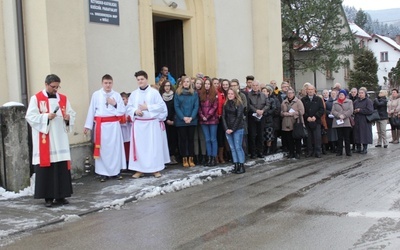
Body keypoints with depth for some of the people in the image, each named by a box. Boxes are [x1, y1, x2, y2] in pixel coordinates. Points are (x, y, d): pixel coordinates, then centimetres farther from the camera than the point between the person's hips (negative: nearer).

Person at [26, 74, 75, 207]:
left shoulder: (63, 99, 11)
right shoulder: (36, 98, -1)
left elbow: (72, 114, 12)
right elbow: (30, 116, -6)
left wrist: (68, 118, -10)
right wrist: (46, 117, -17)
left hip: (60, 139, 4)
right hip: (44, 140, -3)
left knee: (62, 168, 2)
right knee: (46, 168, -2)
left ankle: (61, 195, 11)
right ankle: (48, 197, 6)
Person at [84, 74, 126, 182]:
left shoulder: (117, 95, 5)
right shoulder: (96, 95, 0)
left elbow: (122, 111, 6)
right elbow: (91, 111, 2)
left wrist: (115, 104, -10)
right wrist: (88, 125, 1)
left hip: (114, 125, 1)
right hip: (101, 125, -1)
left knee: (115, 148, 4)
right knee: (102, 148, 1)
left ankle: (116, 170, 15)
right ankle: (103, 172, 9)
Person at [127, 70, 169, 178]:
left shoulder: (154, 92, -2)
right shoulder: (134, 94, 7)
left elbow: (162, 106, -6)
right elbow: (129, 107, 8)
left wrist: (148, 107, -13)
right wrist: (135, 111, -12)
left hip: (152, 123, -2)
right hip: (138, 124, 3)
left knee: (154, 146, 1)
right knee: (139, 146, 3)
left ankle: (156, 169, 10)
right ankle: (139, 170, 10)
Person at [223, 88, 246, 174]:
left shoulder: (239, 104, -4)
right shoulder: (226, 105, 10)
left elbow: (239, 117, -10)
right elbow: (223, 117, 5)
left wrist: (233, 129, -13)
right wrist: (226, 129, -6)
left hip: (237, 129, -5)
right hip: (228, 130, 5)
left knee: (238, 147, -6)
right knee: (232, 148, 4)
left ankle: (242, 166, -2)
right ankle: (236, 165, 8)